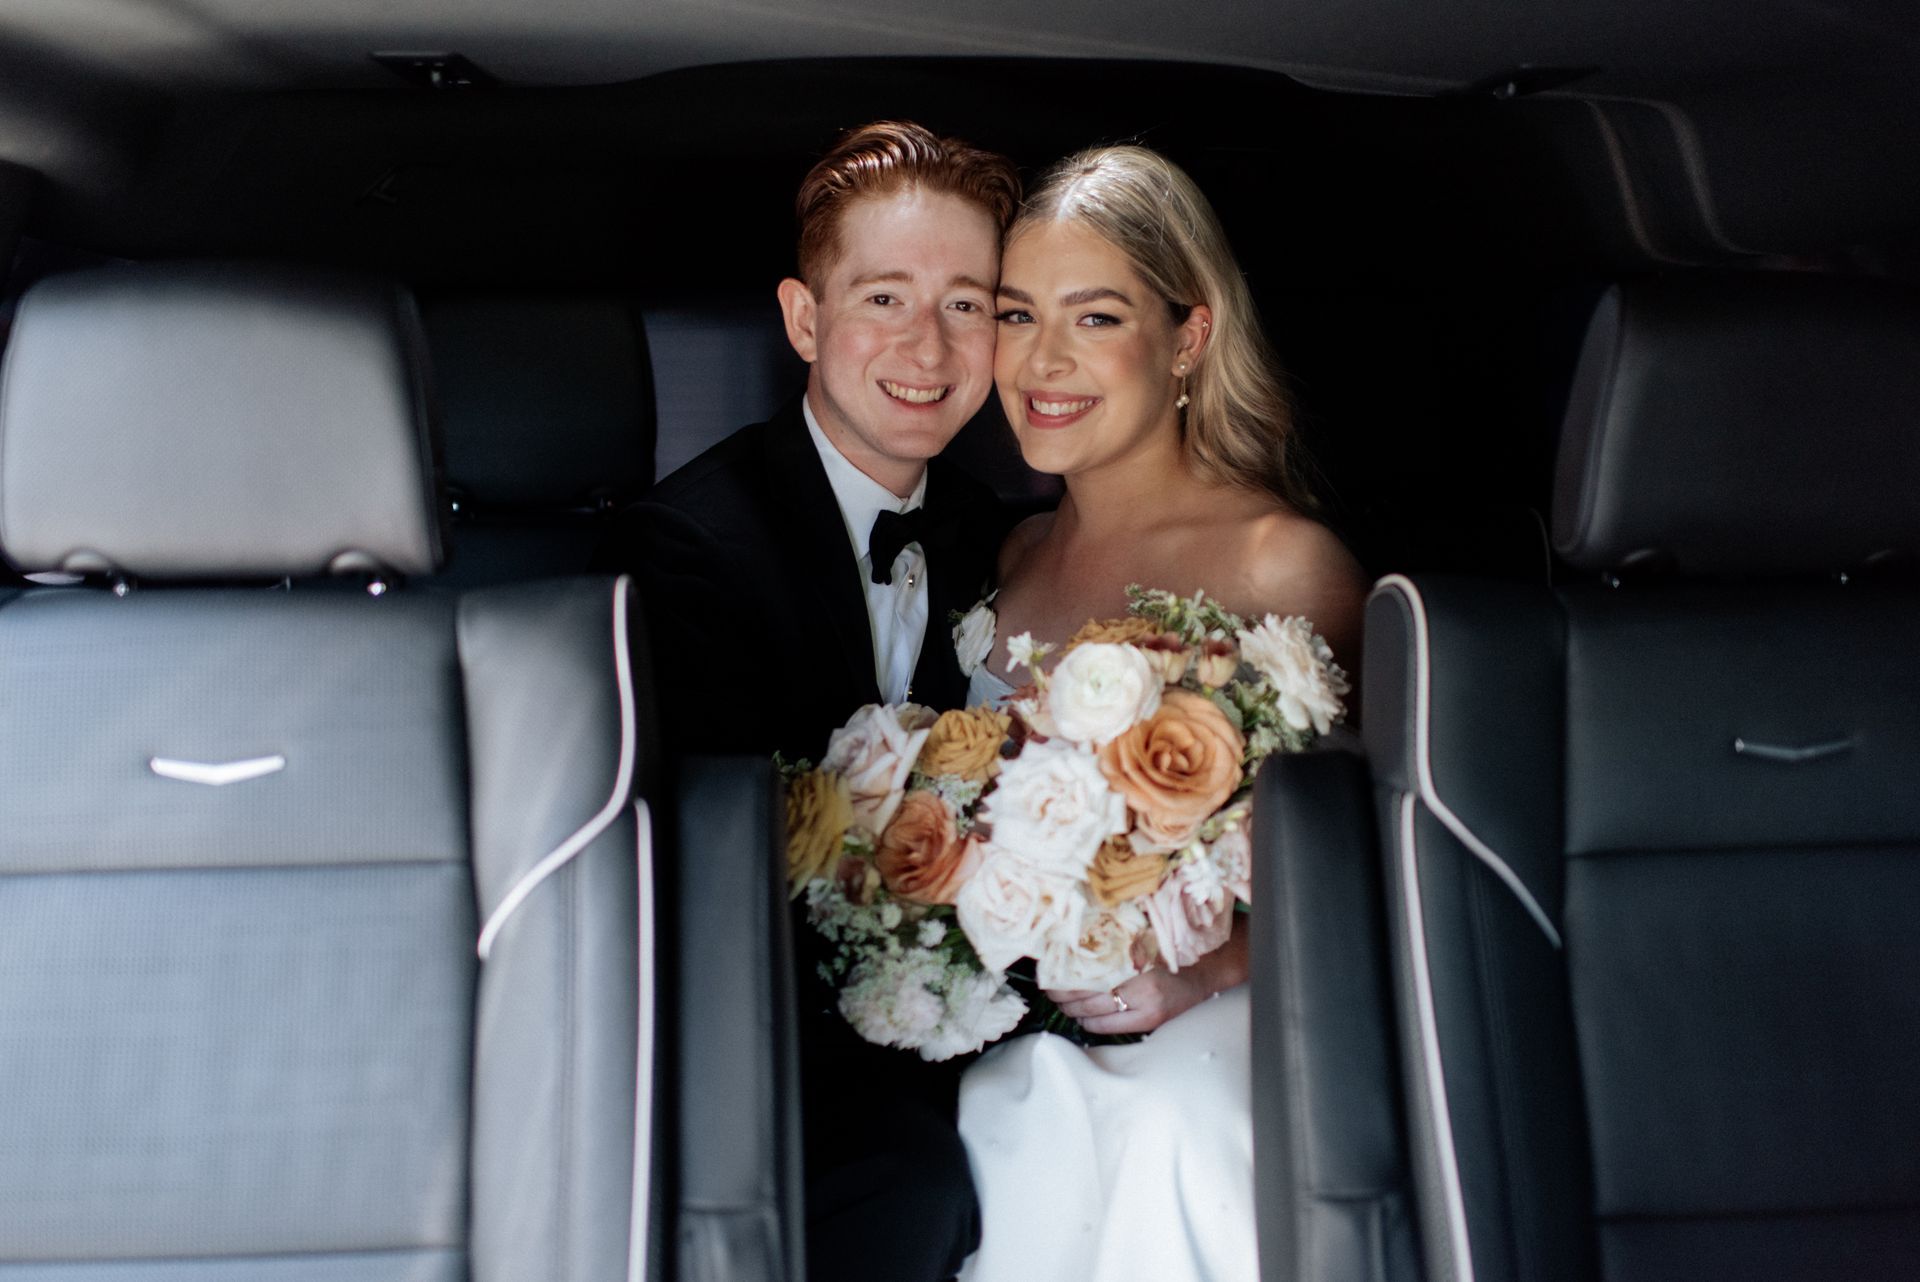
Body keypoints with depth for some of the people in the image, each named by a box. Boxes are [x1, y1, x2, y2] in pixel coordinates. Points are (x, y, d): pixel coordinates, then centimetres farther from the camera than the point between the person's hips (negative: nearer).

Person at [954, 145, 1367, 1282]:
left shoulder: (1283, 565, -6)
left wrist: (1208, 965, -18)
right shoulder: (1017, 556, 10)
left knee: (1165, 1127, -28)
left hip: (1212, 1040, -4)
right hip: (1020, 1036, 4)